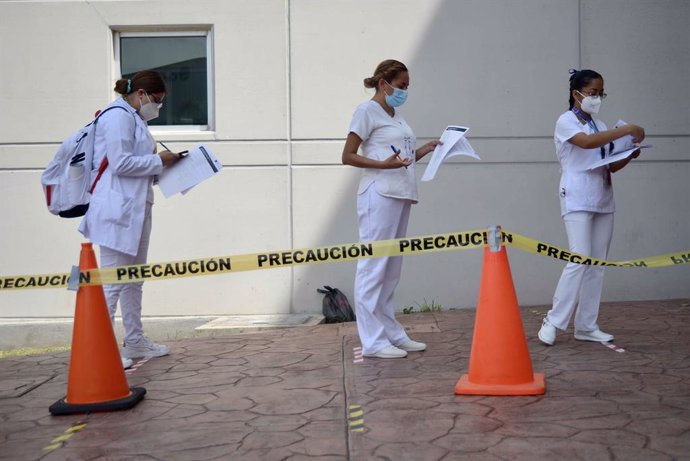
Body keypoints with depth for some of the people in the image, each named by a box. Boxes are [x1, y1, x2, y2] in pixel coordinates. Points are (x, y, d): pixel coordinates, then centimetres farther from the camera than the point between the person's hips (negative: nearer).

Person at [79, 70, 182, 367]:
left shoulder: (134, 118, 19)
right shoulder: (118, 116, -11)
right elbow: (120, 164, -19)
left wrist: (159, 165, 8)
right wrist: (158, 161, -11)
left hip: (135, 208, 11)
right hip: (118, 208, -11)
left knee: (134, 279, 15)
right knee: (112, 280, -9)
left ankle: (135, 342, 24)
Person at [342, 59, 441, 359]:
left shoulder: (396, 116, 21)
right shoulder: (367, 111, -2)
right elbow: (347, 156, -8)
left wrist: (425, 150, 10)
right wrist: (384, 164, -19)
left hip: (401, 195, 9)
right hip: (379, 195, -8)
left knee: (391, 269, 11)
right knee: (374, 266, -7)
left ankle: (392, 334, 17)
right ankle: (373, 341, -4)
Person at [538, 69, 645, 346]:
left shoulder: (600, 126, 15)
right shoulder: (566, 121, -4)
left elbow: (611, 166, 15)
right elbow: (587, 142, -24)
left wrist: (630, 155, -3)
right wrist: (626, 130, -24)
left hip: (603, 201, 7)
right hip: (577, 201, -7)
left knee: (598, 264, 5)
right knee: (580, 260, -16)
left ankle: (587, 326, 11)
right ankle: (553, 322, -7)